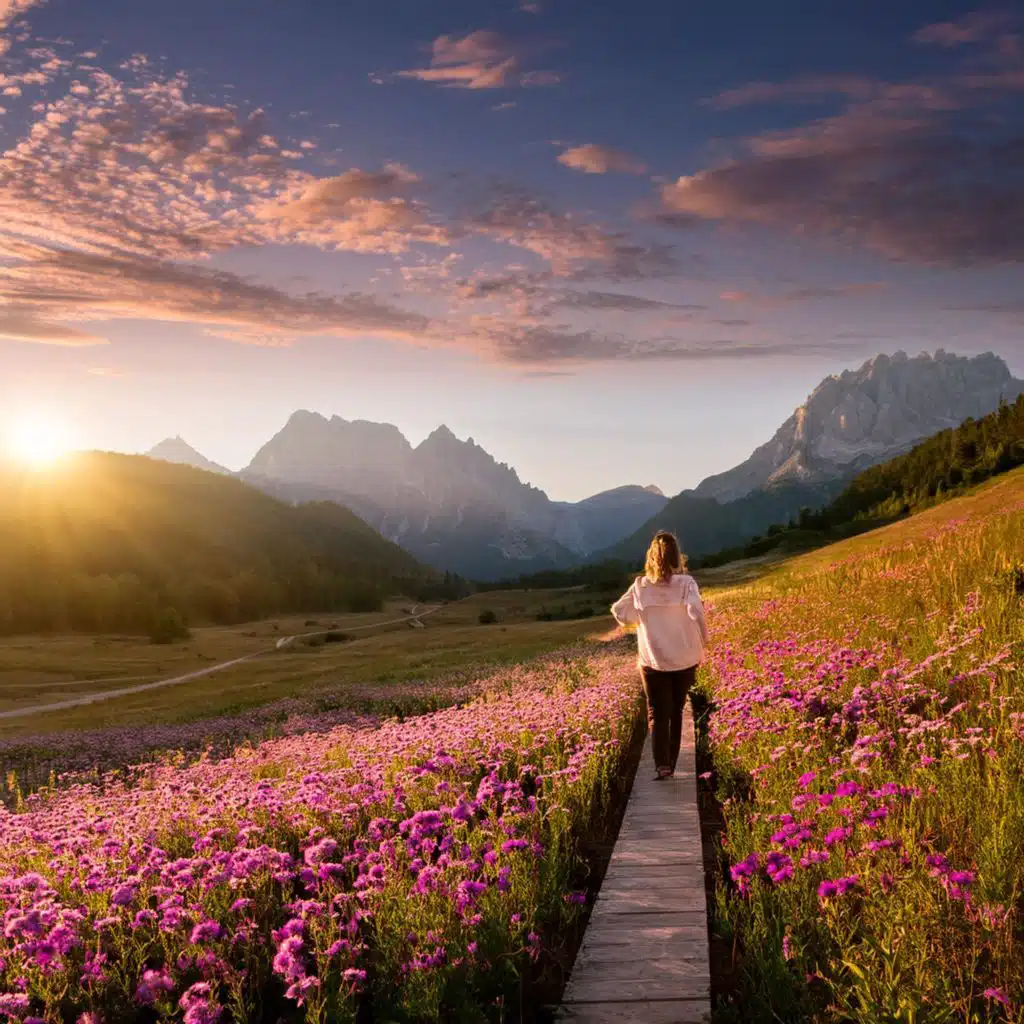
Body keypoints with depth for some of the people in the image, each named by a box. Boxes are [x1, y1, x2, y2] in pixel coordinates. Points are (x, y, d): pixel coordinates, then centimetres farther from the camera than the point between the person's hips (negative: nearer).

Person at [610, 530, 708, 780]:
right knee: (675, 712, 16)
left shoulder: (641, 586, -3)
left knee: (658, 714, 2)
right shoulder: (685, 583, -11)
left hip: (652, 661, 0)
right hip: (684, 660, 0)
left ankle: (662, 765, -18)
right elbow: (696, 614, -23)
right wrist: (702, 643, -8)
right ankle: (670, 764, 22)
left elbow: (619, 612, 4)